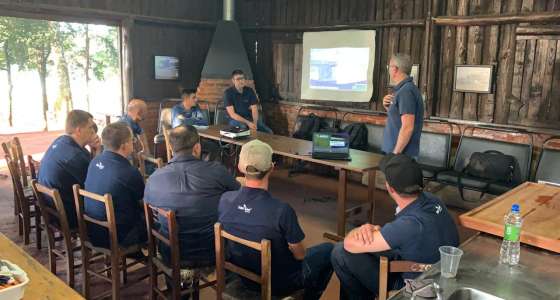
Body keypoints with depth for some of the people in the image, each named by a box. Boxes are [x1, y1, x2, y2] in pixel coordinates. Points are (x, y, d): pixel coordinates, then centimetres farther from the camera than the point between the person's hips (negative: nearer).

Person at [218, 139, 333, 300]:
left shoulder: (225, 199, -18)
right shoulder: (282, 211, -33)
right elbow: (299, 255, -17)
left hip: (243, 277, 5)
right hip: (277, 284, -5)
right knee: (329, 250, 16)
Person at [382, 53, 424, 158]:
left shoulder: (406, 91, -18)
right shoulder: (402, 89, 11)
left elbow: (407, 127, -23)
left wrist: (395, 153, -20)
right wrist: (388, 107, 3)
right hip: (397, 152, 9)